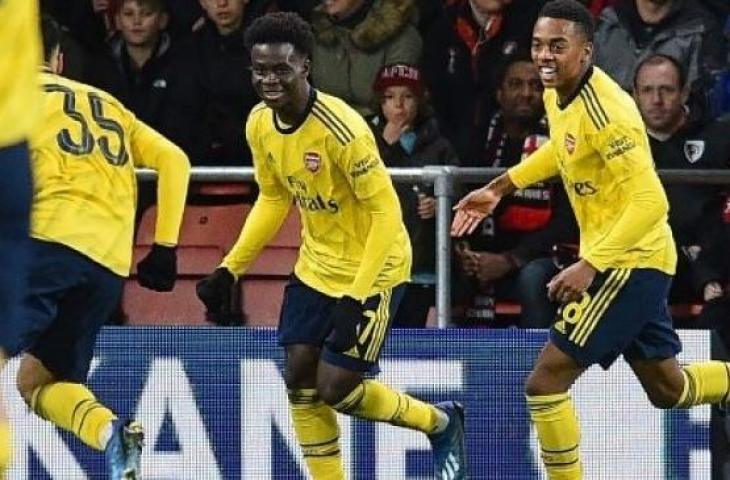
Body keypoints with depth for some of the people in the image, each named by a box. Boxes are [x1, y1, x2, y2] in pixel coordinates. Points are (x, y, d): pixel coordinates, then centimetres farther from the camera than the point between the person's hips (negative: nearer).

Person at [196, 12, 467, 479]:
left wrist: (356, 296, -30)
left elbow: (386, 212, -26)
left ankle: (441, 423, 18)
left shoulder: (342, 129, -29)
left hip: (373, 267, -7)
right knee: (300, 381, 3)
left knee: (335, 388, -6)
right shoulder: (260, 124, -6)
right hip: (316, 266, 7)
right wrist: (229, 269, 7)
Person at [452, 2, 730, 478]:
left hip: (629, 261, -9)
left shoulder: (605, 112, -25)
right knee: (667, 388, 20)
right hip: (626, 261, 9)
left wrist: (590, 266, -33)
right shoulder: (558, 93, 2)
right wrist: (499, 188, 24)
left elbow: (650, 203, -29)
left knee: (546, 381, -9)